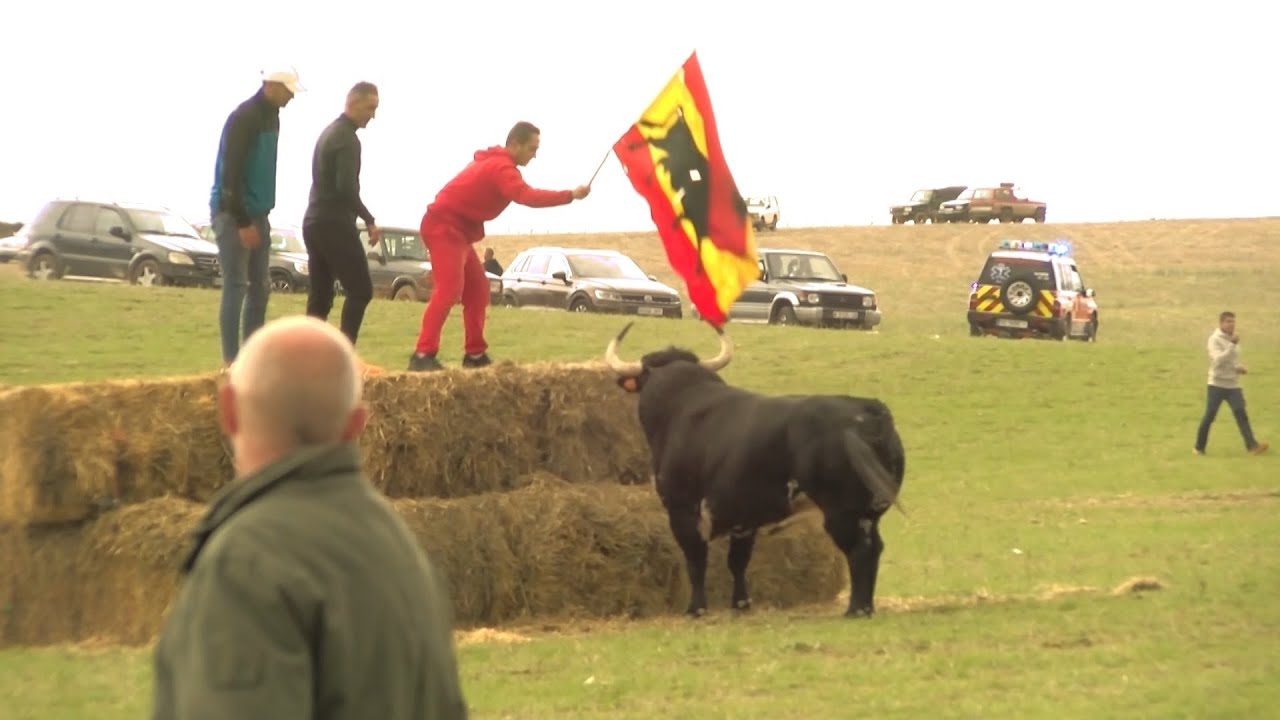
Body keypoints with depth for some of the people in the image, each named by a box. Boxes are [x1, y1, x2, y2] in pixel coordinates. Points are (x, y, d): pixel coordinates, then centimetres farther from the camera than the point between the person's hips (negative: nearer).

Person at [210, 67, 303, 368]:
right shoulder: (244, 118, -17)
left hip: (257, 213, 9)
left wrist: (259, 216, 15)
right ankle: (231, 361, -7)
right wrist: (243, 222, -21)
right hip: (232, 213, -9)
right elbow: (231, 172, -20)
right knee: (236, 286, -9)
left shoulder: (271, 116, 12)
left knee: (260, 287, 9)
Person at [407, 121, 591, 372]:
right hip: (444, 227, -11)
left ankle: (475, 354, 15)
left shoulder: (494, 162, 15)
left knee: (477, 290, 12)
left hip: (457, 229, 11)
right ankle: (423, 355, -27)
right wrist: (571, 195, -32)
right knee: (449, 288, -21)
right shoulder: (501, 168, -20)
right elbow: (527, 196, -33)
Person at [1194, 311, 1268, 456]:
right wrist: (1232, 344, -29)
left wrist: (1239, 368, 4)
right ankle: (1199, 448, 15)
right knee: (1209, 417, 0)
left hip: (1233, 385, 5)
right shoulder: (1215, 339, -8)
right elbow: (1218, 360, -23)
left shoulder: (1233, 339, 13)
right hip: (1217, 384, -5)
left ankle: (1252, 446, -21)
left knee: (1241, 414, -11)